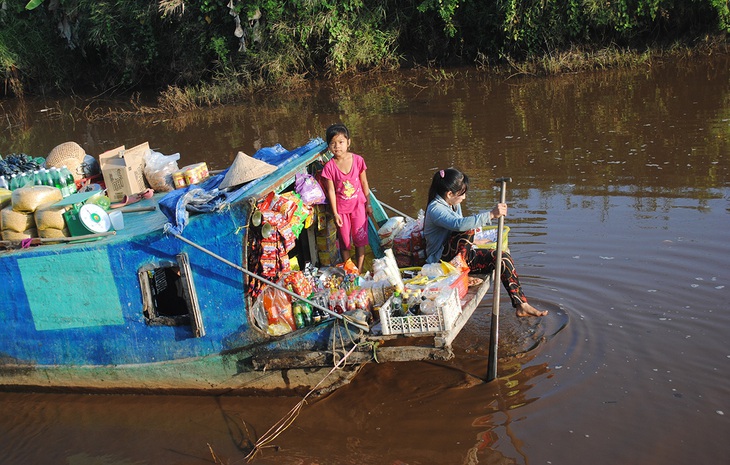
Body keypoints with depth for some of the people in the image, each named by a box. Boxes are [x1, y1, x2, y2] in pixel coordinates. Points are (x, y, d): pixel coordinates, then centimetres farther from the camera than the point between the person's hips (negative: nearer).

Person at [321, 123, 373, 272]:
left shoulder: (358, 160, -10)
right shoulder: (329, 167, -14)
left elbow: (364, 184, 0)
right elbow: (331, 191, -9)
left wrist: (368, 204, 4)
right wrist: (335, 213, -8)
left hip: (358, 205, 1)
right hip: (341, 208, -1)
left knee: (360, 239, 8)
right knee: (344, 241, 12)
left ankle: (359, 270, 21)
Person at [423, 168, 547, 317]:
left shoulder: (454, 205, 10)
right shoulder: (435, 209, -22)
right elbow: (459, 224, -41)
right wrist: (491, 214, -44)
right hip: (443, 260, -9)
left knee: (503, 257, -6)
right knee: (468, 231, -32)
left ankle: (521, 306, -7)